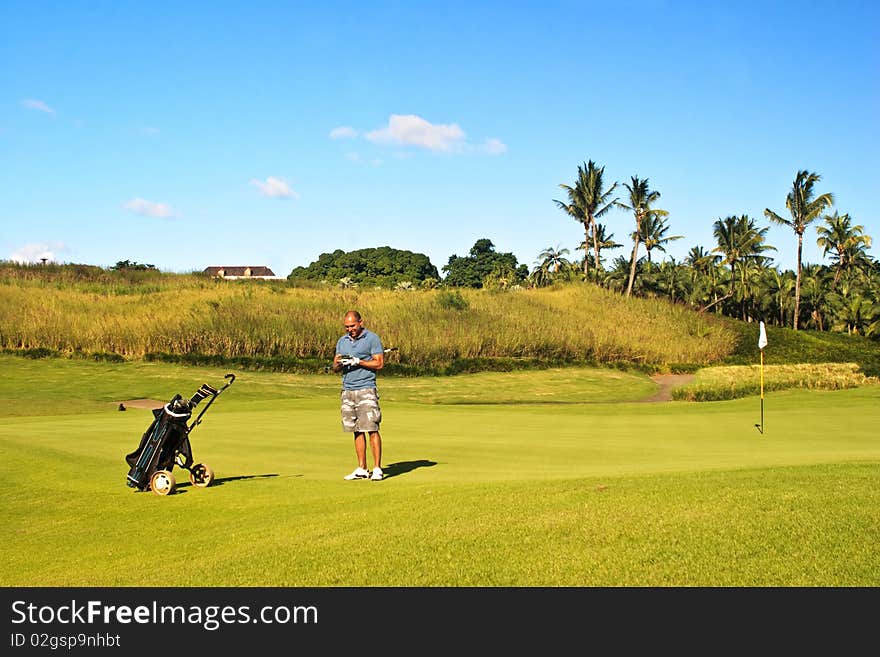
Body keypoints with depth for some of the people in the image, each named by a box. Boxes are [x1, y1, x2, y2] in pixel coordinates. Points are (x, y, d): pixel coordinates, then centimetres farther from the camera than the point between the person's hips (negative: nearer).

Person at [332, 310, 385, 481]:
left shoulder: (372, 338, -1)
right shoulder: (342, 341, 16)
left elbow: (379, 363, -7)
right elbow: (335, 368, 16)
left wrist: (358, 361, -15)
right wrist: (338, 363, -8)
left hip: (366, 389, -5)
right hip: (347, 390, 5)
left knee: (372, 429, -9)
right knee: (357, 431, 6)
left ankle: (377, 469, -6)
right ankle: (362, 469, 10)